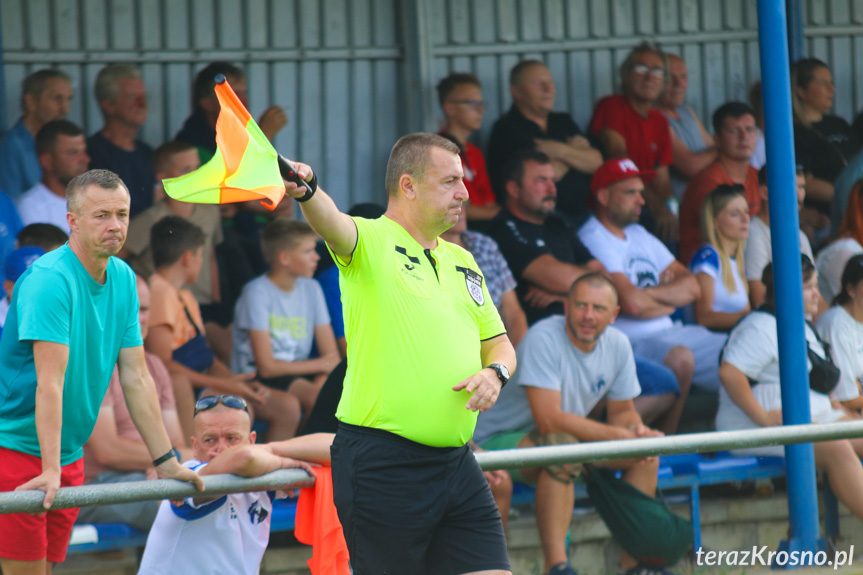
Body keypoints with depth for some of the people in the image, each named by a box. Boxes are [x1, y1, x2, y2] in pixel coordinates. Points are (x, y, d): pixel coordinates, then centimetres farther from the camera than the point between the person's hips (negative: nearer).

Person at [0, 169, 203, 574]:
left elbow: (136, 378, 10)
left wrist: (165, 462, 9)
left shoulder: (123, 279, 6)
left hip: (69, 455, 7)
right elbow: (50, 383, -25)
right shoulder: (50, 279, -19)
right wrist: (50, 471, -30)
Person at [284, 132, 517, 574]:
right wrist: (306, 190, -50)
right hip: (382, 466, -7)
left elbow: (498, 343, 24)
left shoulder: (463, 263, 18)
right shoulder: (372, 241, -4)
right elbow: (331, 223, -27)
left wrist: (494, 372, 0)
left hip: (455, 463, 7)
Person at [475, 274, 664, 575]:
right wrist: (620, 435, -31)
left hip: (567, 438, 8)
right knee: (564, 444, -38)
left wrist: (637, 430, -18)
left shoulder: (617, 344, -2)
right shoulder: (543, 338, -25)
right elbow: (550, 420, -32)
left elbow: (623, 411, 8)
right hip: (499, 439, -8)